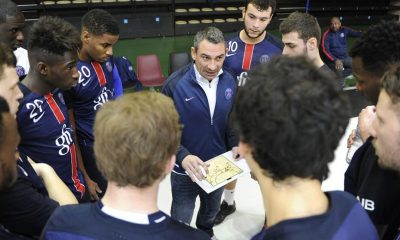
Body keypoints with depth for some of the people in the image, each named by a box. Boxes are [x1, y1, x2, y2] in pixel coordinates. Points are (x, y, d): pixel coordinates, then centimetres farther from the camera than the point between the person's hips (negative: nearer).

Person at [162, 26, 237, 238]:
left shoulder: (229, 82, -9)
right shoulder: (175, 84, -23)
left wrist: (235, 144, -15)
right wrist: (183, 156, -35)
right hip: (185, 169, -4)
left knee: (212, 209, 31)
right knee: (180, 222, 16)